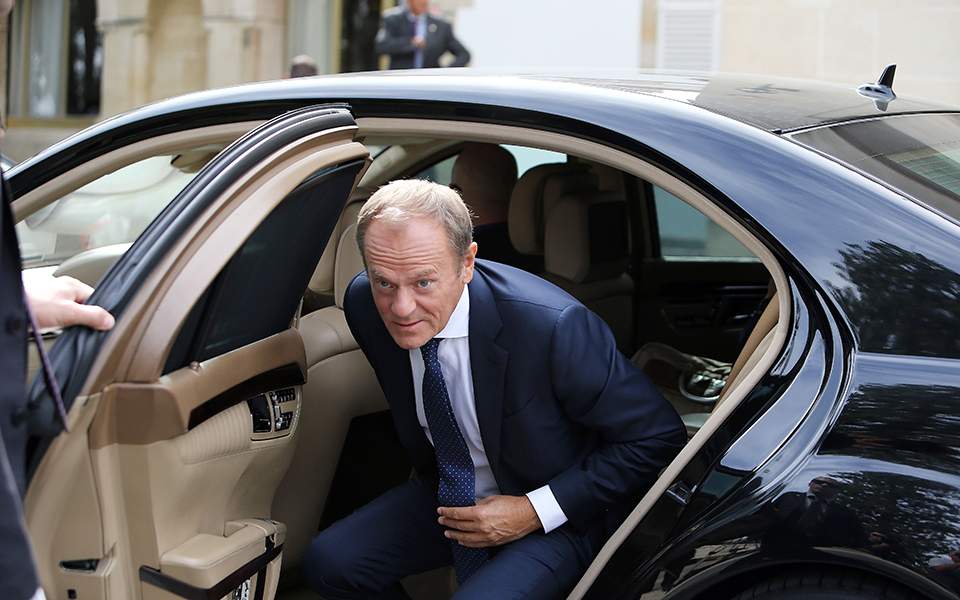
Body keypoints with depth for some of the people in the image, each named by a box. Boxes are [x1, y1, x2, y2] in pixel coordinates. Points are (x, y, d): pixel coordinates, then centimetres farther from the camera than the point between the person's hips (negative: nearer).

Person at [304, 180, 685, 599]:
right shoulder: (366, 304, -15)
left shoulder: (553, 327, -33)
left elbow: (657, 438, -21)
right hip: (446, 494, 6)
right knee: (328, 563, -9)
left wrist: (536, 512, -22)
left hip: (556, 516, -6)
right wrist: (424, 470, 9)